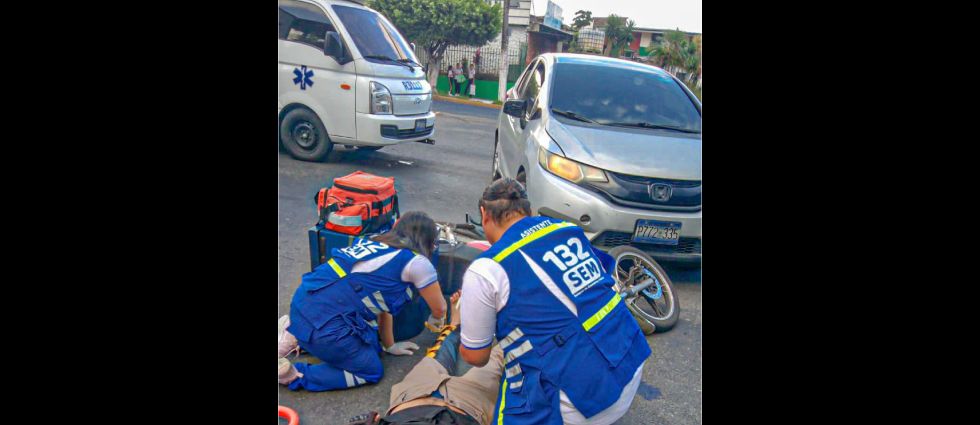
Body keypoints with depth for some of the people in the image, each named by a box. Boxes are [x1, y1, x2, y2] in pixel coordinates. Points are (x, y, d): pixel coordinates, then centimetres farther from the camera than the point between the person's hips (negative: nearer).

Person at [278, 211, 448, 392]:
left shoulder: (376, 244, 16)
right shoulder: (416, 262, -5)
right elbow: (439, 310, 8)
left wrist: (389, 345, 29)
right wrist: (435, 320, 31)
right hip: (325, 324, -8)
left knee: (371, 345, 22)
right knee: (371, 373, 11)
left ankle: (294, 337, 18)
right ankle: (291, 374, 3)